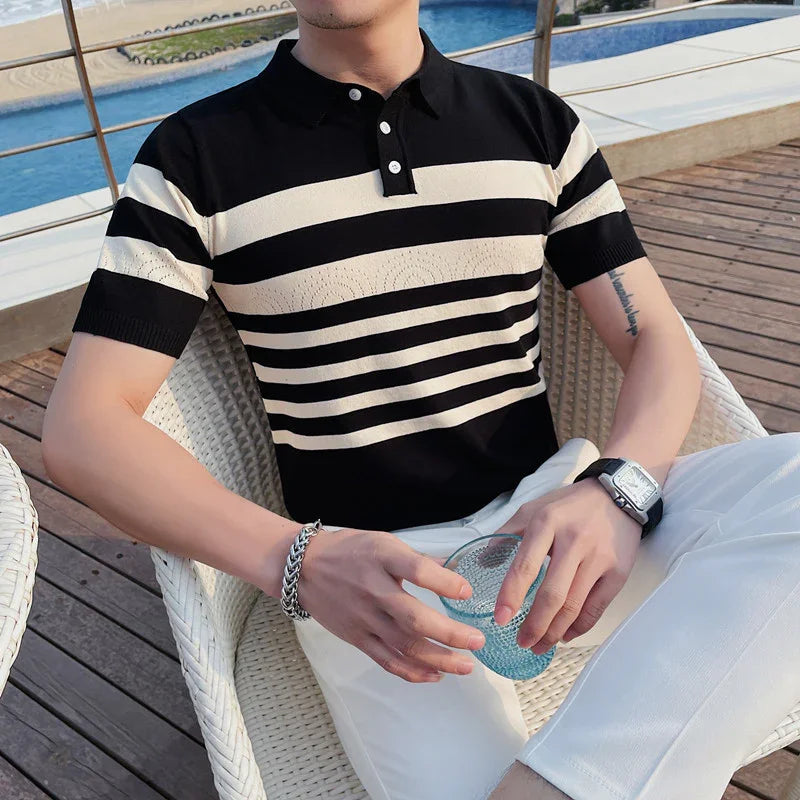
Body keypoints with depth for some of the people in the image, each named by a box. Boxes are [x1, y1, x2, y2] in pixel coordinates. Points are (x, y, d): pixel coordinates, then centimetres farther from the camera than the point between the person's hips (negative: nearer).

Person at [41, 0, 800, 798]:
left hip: (550, 524, 4)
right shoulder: (192, 157, -1)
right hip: (364, 573, -3)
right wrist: (297, 561, -23)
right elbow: (81, 428, -6)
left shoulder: (538, 123, 6)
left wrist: (616, 492, -19)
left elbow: (658, 343, 4)